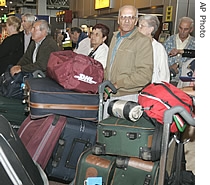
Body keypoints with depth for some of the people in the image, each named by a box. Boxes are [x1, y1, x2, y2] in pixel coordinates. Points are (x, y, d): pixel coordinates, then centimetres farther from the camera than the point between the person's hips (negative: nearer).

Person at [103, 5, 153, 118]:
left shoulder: (143, 41, -10)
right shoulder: (115, 37, 15)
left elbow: (144, 75, -19)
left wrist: (117, 85, -18)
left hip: (128, 97, -7)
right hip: (110, 96, 7)